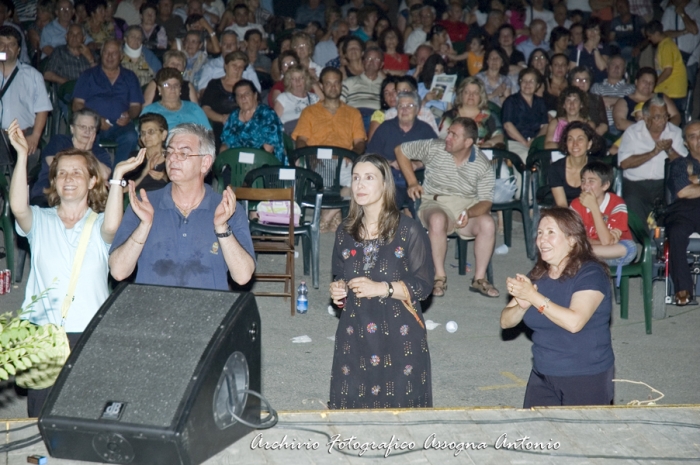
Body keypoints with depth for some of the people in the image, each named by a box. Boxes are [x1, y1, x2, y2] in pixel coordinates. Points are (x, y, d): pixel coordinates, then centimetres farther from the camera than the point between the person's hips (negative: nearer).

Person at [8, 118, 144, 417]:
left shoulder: (99, 225, 5)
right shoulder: (39, 221, 8)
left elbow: (112, 225, -19)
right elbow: (18, 207, -14)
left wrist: (118, 175, -27)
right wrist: (22, 157, -22)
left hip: (91, 333, -1)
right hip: (43, 330, 1)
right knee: (41, 419, 1)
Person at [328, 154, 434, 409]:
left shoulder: (409, 231, -5)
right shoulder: (345, 232, 10)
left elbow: (422, 286, -7)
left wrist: (382, 288, -18)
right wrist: (337, 290, 0)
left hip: (399, 336, -4)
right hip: (354, 334, 4)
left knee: (398, 407, -5)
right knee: (352, 405, 0)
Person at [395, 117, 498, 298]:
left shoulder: (483, 165, -4)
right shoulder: (433, 148, -5)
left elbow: (486, 201, -6)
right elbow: (401, 150, 7)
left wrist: (469, 213, -28)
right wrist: (412, 182, 0)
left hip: (469, 206, 1)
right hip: (436, 203, -1)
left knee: (488, 223, -31)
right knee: (438, 220, -38)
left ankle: (479, 278, -16)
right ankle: (439, 276, -24)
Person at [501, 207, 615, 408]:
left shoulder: (591, 274, -13)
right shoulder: (537, 275, 6)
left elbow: (574, 322, -28)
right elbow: (506, 321, 1)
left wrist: (533, 296, -26)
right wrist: (522, 305, -19)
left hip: (586, 379, -5)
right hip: (542, 376, 5)